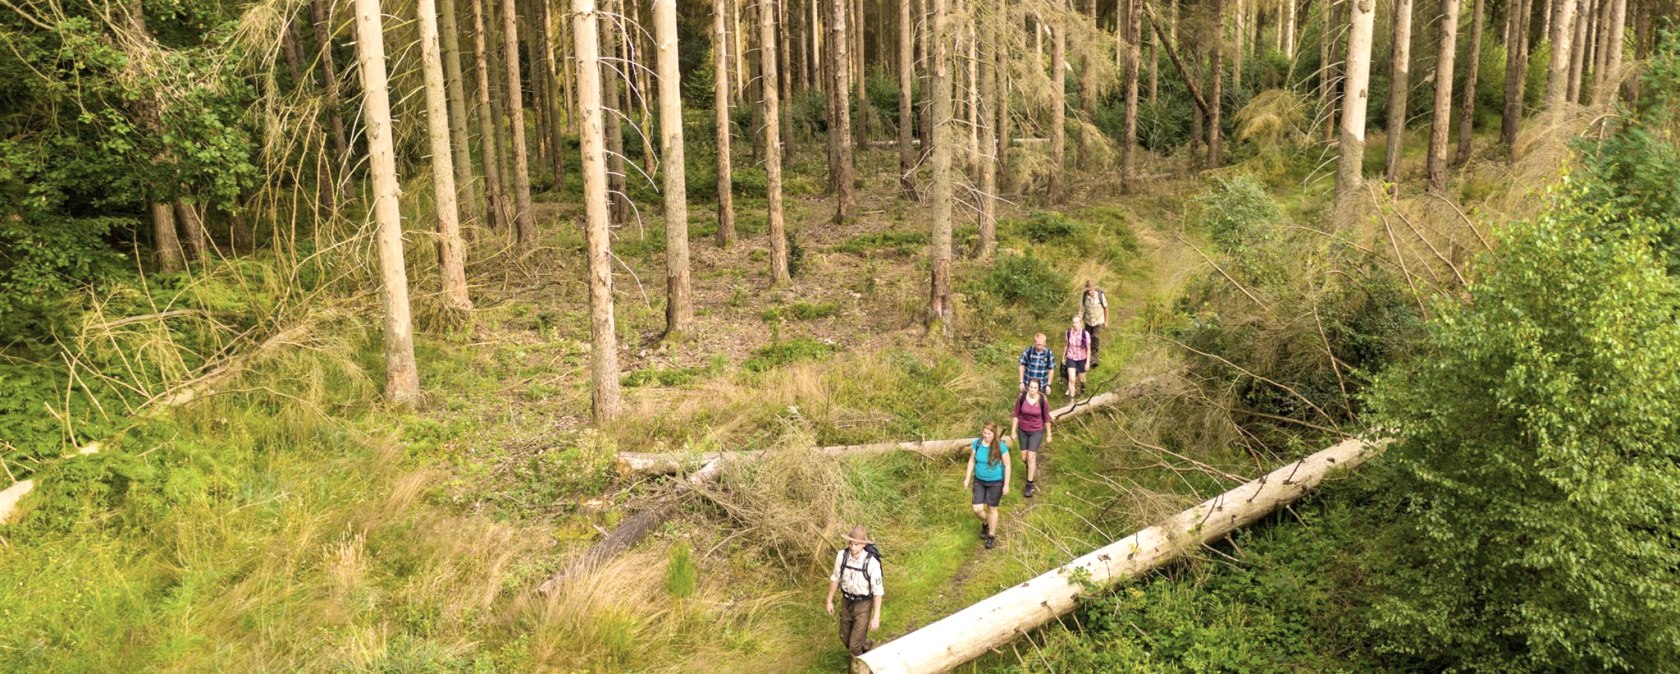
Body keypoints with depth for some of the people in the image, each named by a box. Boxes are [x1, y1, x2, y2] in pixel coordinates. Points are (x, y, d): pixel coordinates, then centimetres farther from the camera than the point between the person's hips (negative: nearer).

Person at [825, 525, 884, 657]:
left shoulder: (872, 562, -30)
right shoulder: (842, 555, -17)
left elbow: (878, 590, -21)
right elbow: (835, 578, 0)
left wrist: (876, 617, -19)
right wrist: (829, 600, 8)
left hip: (863, 605, -5)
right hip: (847, 602, 5)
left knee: (855, 644, -3)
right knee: (845, 638, 23)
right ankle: (866, 646, 54)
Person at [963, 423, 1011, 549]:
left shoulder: (1001, 446, -21)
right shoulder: (977, 443, -12)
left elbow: (1007, 465, -12)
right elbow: (972, 460, 2)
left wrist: (1006, 485, -10)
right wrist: (967, 478, 1)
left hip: (995, 482, -3)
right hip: (979, 481, 3)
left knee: (991, 509, 9)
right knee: (977, 509, 0)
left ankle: (992, 536, 30)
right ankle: (985, 523, 36)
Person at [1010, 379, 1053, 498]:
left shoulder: (1043, 400, -18)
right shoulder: (1021, 397, -15)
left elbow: (1046, 418, -6)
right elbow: (1016, 415, -5)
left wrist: (1049, 435, 1)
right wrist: (1013, 431, -3)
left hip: (1036, 431, -2)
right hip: (1023, 430, 3)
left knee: (1031, 457, -8)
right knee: (1024, 456, 12)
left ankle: (1030, 485, 3)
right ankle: (1031, 468, 48)